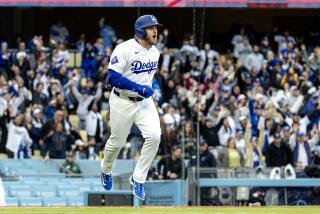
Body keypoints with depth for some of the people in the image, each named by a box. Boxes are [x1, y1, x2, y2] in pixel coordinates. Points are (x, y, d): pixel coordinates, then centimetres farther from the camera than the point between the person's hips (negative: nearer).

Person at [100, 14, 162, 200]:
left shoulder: (155, 52, 3)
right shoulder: (125, 49, -19)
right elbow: (112, 77, -25)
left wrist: (149, 89, 13)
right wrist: (139, 88, -29)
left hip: (145, 102, 5)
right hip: (122, 102, -5)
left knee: (154, 136, -15)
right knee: (117, 142, 10)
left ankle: (138, 179, -1)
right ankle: (106, 171, 42)